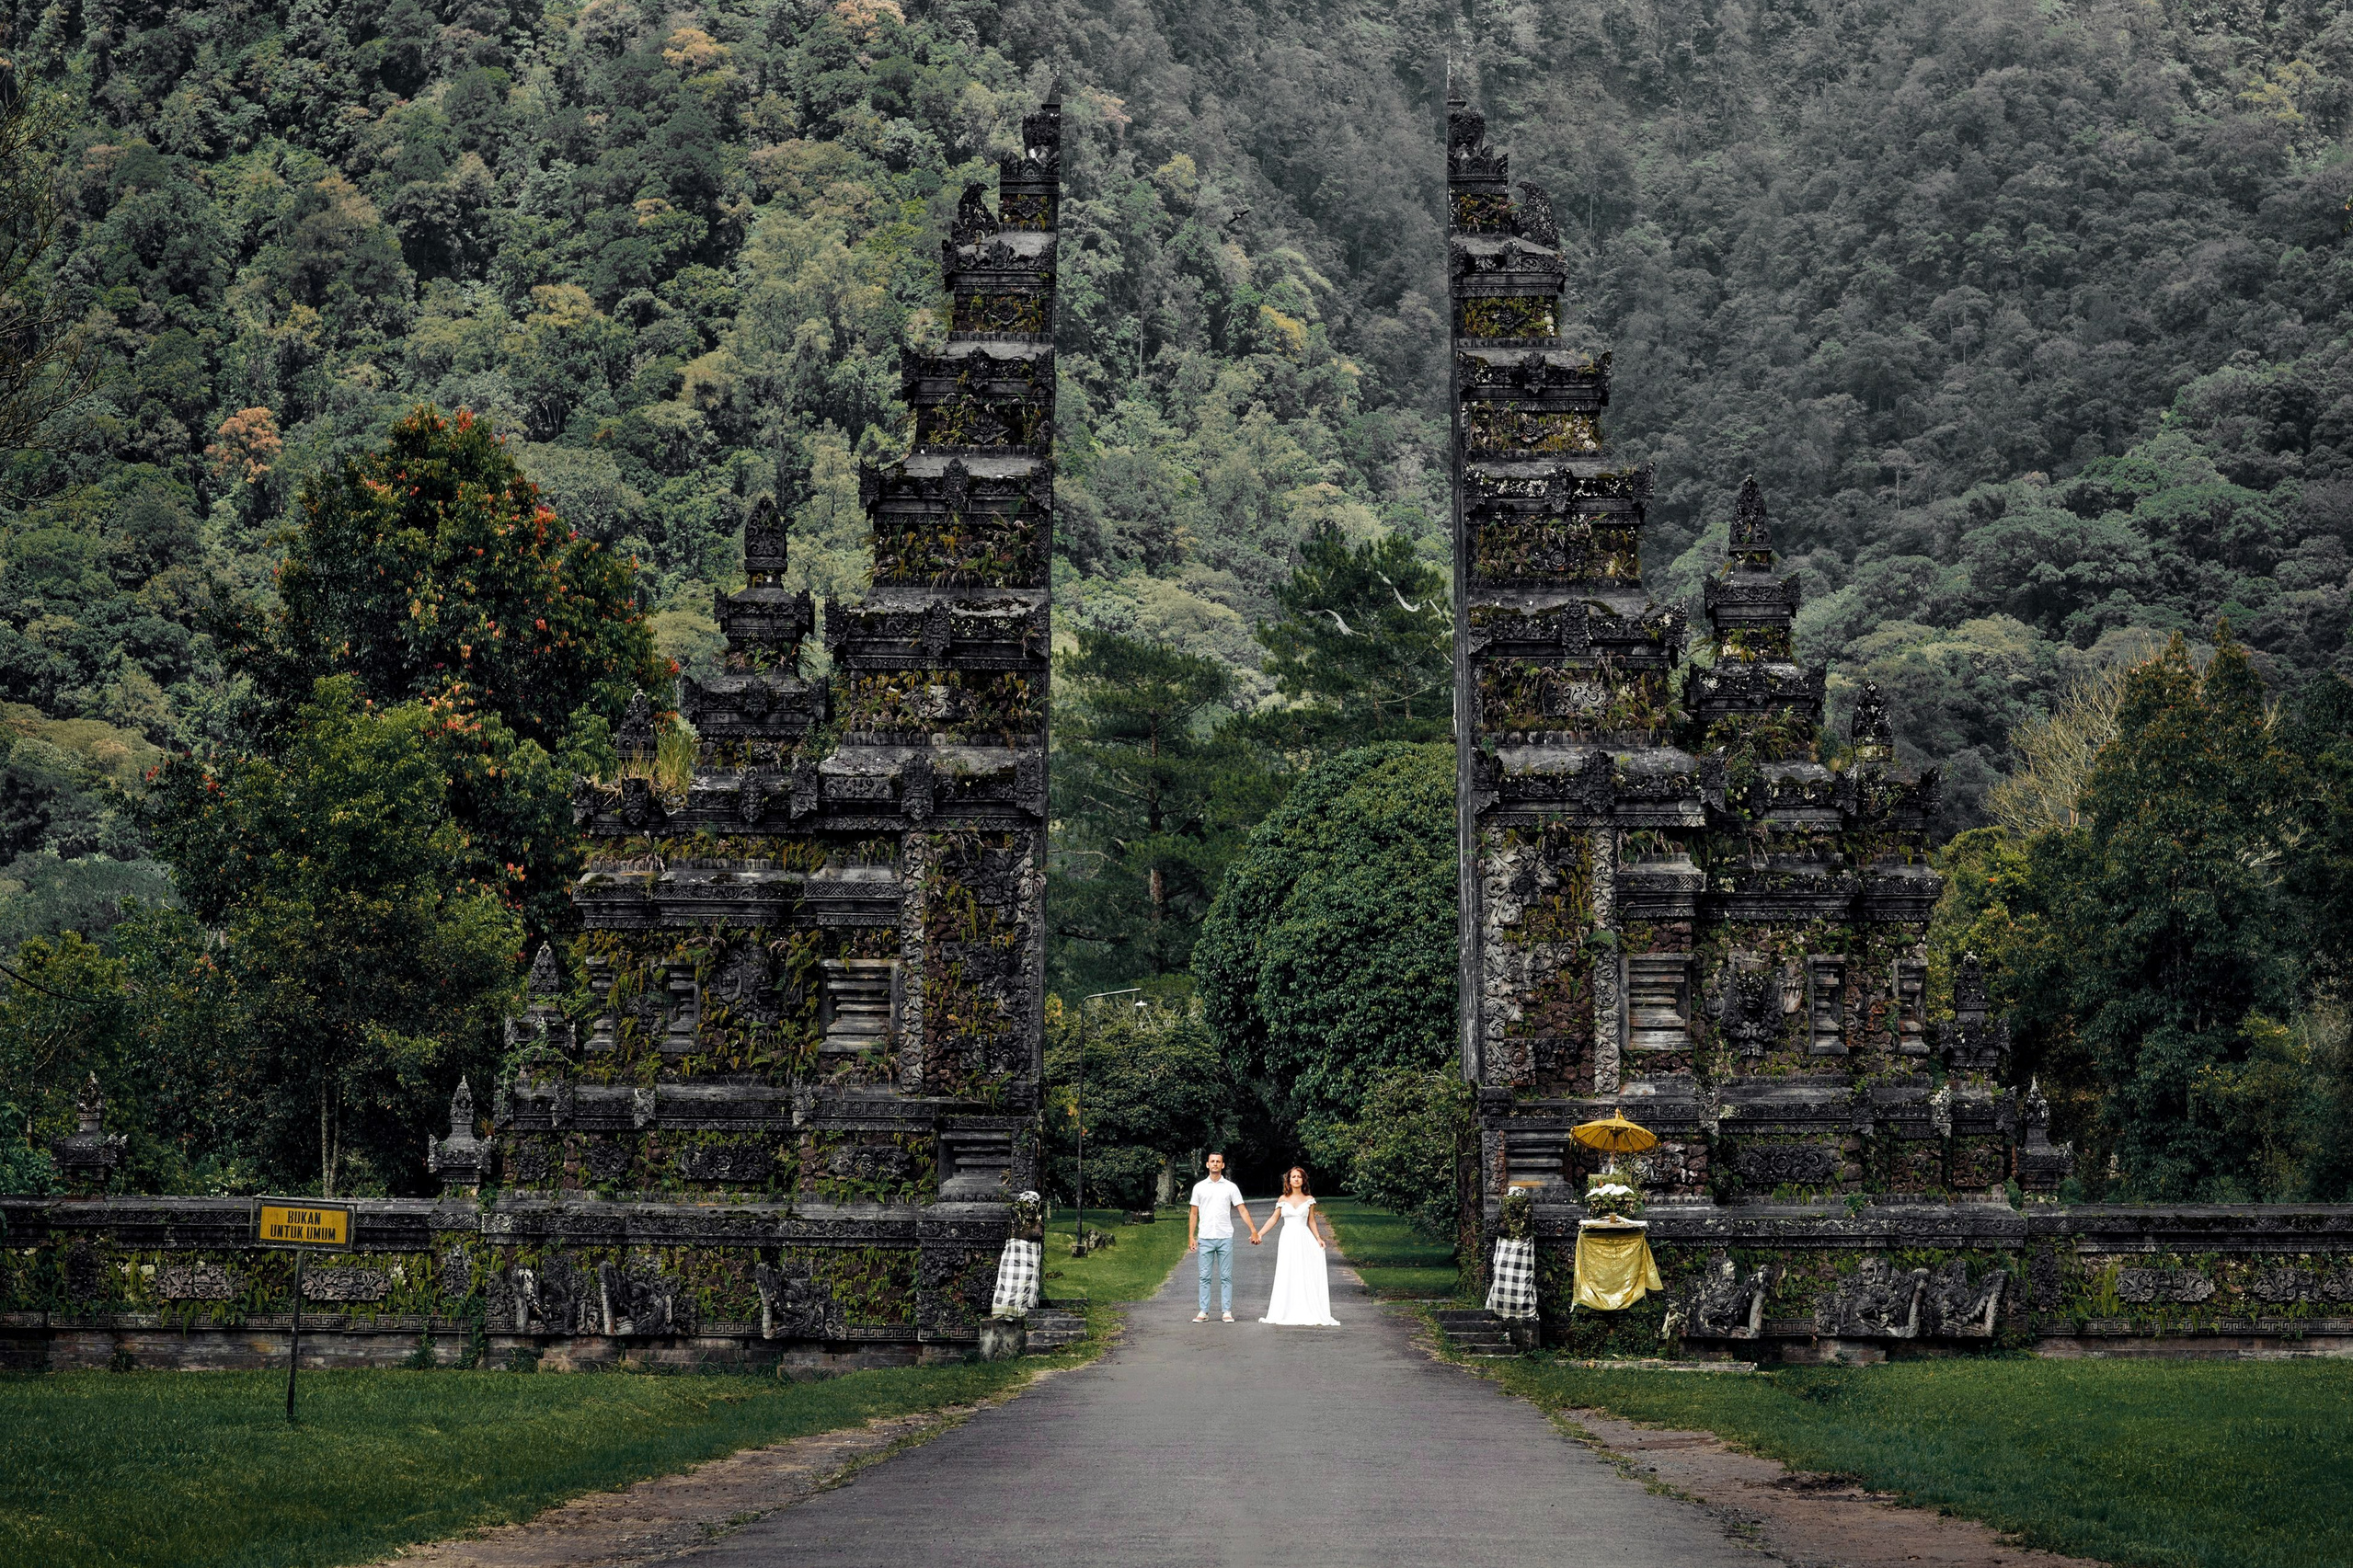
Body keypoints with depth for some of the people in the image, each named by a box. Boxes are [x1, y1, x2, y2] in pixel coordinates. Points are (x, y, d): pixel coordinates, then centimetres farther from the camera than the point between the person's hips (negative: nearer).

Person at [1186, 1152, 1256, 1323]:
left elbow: (1242, 1210, 2)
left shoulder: (1231, 1187, 5)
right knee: (1204, 1277, 1)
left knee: (1226, 1277, 1)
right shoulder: (1199, 1187, 7)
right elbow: (1193, 1213, 9)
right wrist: (1191, 1236, 2)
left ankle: (1227, 1312, 4)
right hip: (1205, 1238, 1)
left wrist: (1254, 1230, -7)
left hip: (1225, 1238, -1)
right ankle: (1203, 1312, 3)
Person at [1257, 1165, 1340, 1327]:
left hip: (1304, 1239, -1)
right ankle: (1288, 1313, 3)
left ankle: (1311, 1313, 0)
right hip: (1287, 1239, 1)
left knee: (1307, 1276, -3)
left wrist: (1318, 1238, 1)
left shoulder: (1309, 1199, 5)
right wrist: (1259, 1234, 2)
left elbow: (1311, 1221, 11)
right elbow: (1273, 1219, 8)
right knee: (1287, 1276, 0)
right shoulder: (1283, 1199, 5)